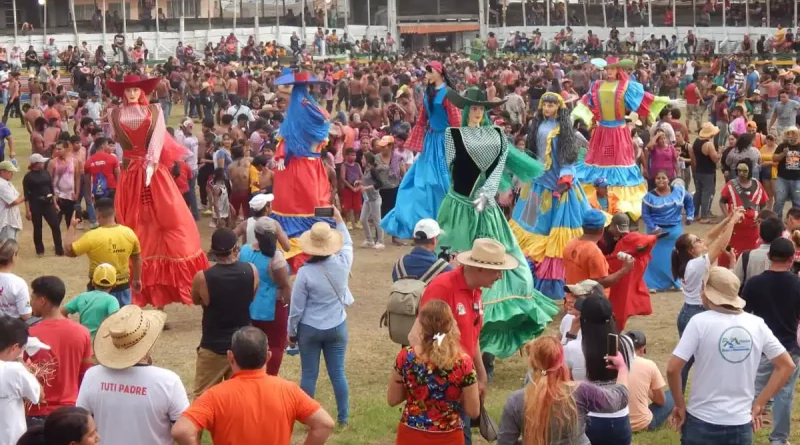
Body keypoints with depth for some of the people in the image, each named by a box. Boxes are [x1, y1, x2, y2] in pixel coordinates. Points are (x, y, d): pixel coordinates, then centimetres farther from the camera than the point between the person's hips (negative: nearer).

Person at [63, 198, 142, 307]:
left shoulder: (92, 236, -18)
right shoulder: (129, 233, -5)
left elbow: (68, 250, -8)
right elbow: (137, 258, 8)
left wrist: (72, 226, 3)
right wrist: (137, 279, 23)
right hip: (123, 287, 4)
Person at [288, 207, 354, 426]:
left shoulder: (305, 272, -19)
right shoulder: (343, 263, -11)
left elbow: (296, 308, -11)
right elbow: (348, 244, 15)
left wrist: (291, 331, 3)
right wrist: (339, 219, 25)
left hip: (310, 329, -3)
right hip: (337, 327, 3)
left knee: (309, 375, 9)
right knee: (338, 373, 10)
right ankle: (343, 417, 17)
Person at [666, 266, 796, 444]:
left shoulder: (700, 322, -12)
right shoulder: (757, 324, 0)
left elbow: (672, 369, -16)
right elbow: (787, 366, 6)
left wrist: (680, 404, -2)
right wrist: (759, 404, 7)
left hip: (702, 423, -3)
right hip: (741, 425, 3)